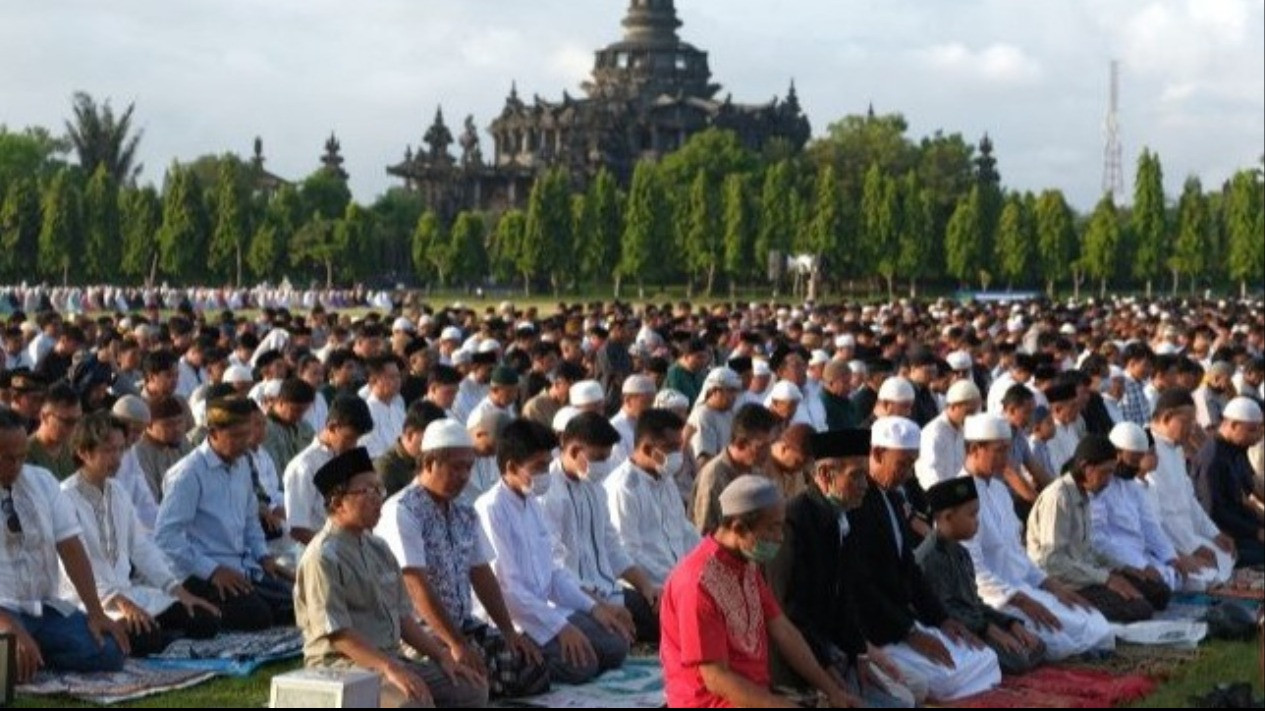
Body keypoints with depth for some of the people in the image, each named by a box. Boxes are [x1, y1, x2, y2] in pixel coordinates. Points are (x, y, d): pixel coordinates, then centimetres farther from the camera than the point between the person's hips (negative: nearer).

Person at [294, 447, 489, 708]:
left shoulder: (378, 549, 16)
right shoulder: (323, 558, -12)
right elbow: (336, 633, -19)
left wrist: (441, 656, 7)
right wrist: (388, 668, -28)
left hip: (390, 659, 9)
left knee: (472, 688, -3)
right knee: (416, 701, -32)